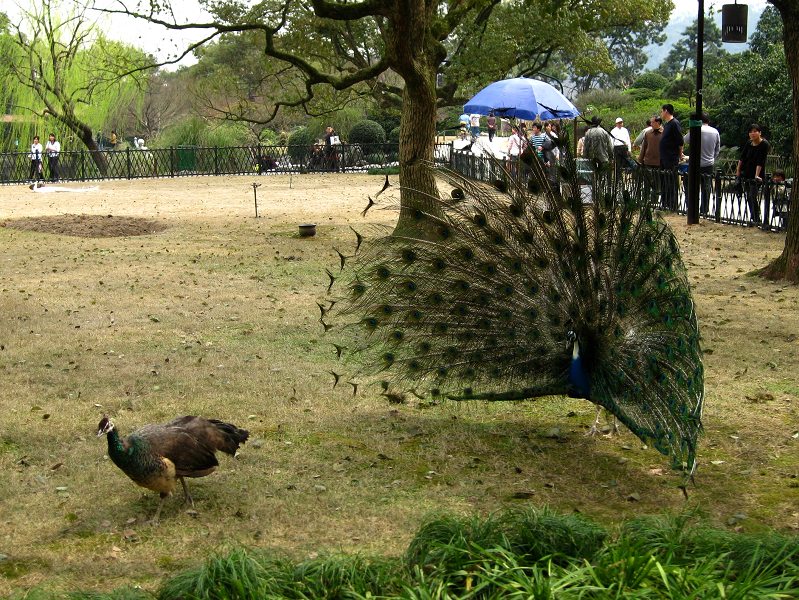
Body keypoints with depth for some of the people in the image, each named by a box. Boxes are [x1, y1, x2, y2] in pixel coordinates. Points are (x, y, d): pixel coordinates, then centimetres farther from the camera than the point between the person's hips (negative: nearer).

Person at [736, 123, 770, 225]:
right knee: (748, 196, 9)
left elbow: (760, 162, -20)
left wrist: (757, 175, -25)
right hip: (746, 174, 6)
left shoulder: (765, 145, -12)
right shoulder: (748, 144, 6)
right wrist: (738, 170, 10)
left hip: (756, 175, -6)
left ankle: (754, 218, -8)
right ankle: (754, 217, 20)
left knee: (753, 196, -13)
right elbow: (742, 158, 12)